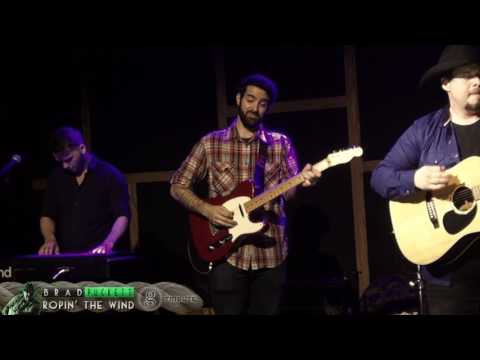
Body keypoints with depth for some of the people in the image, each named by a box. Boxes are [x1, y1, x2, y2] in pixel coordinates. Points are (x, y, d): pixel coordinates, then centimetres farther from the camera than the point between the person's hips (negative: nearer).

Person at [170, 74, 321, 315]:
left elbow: (289, 191, -2)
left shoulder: (281, 143, 7)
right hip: (226, 255, -1)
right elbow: (177, 187, 5)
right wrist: (207, 209, -11)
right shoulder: (211, 143, 3)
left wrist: (302, 181, -25)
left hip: (271, 254, 1)